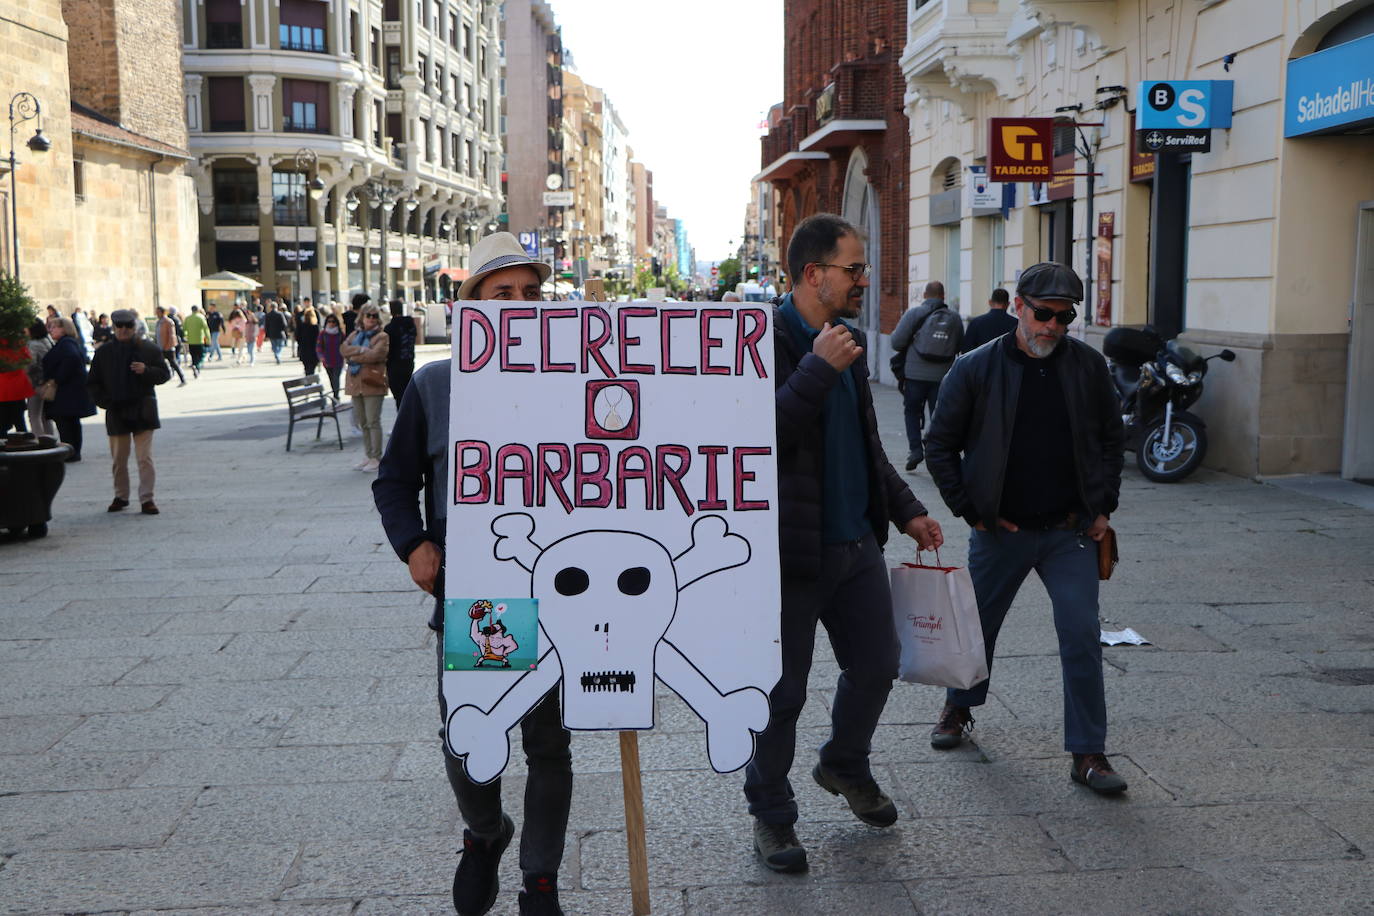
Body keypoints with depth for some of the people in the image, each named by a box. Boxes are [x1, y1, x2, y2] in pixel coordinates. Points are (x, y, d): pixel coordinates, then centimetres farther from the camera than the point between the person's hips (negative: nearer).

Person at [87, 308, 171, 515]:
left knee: (145, 457, -7)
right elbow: (92, 383, 13)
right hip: (116, 412, 2)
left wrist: (146, 371, -16)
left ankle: (147, 498, -2)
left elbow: (165, 374, 2)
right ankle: (121, 496, 22)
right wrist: (104, 401, -2)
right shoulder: (104, 352, 8)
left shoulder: (149, 349, 2)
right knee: (119, 458, 9)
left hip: (142, 411, -2)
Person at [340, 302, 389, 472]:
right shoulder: (354, 335, 18)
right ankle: (368, 456, 18)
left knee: (373, 422, -8)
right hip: (355, 382, 6)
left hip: (372, 382, -6)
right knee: (363, 423, 10)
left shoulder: (381, 337, 0)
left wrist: (353, 354, -6)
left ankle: (376, 458, -3)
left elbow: (375, 355, -16)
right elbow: (343, 348, 2)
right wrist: (361, 350, -11)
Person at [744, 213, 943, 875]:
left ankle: (845, 765, 43)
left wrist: (905, 509, 20)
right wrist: (818, 370, -27)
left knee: (876, 666, 16)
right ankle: (771, 813, 25)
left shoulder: (847, 342, 12)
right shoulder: (761, 341, -14)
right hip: (791, 553, -7)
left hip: (857, 545, 8)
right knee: (783, 693, 5)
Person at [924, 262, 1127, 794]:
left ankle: (1088, 752, 7)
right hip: (1000, 531, -1)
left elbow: (1110, 439, 11)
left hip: (1070, 532, 1)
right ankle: (959, 707, 41)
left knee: (1082, 637, -3)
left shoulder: (1088, 366, -1)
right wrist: (969, 510, -5)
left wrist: (1103, 507, 3)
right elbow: (940, 444, -1)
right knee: (977, 625, 15)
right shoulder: (977, 369, -7)